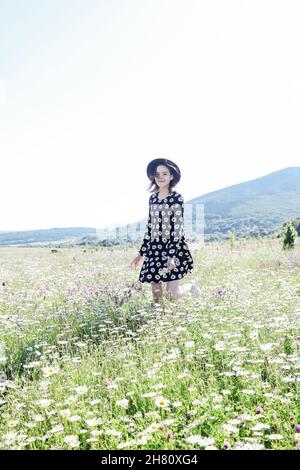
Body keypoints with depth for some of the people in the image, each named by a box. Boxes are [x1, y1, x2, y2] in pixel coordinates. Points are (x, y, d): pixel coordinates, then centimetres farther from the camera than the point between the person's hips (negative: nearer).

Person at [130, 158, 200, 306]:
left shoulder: (177, 198, -7)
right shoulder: (152, 198, 10)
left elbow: (178, 229, -13)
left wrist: (172, 256, -22)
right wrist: (141, 254, 16)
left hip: (173, 248, -5)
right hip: (155, 249, 5)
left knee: (172, 295, -4)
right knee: (156, 297, 3)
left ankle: (191, 285, 26)